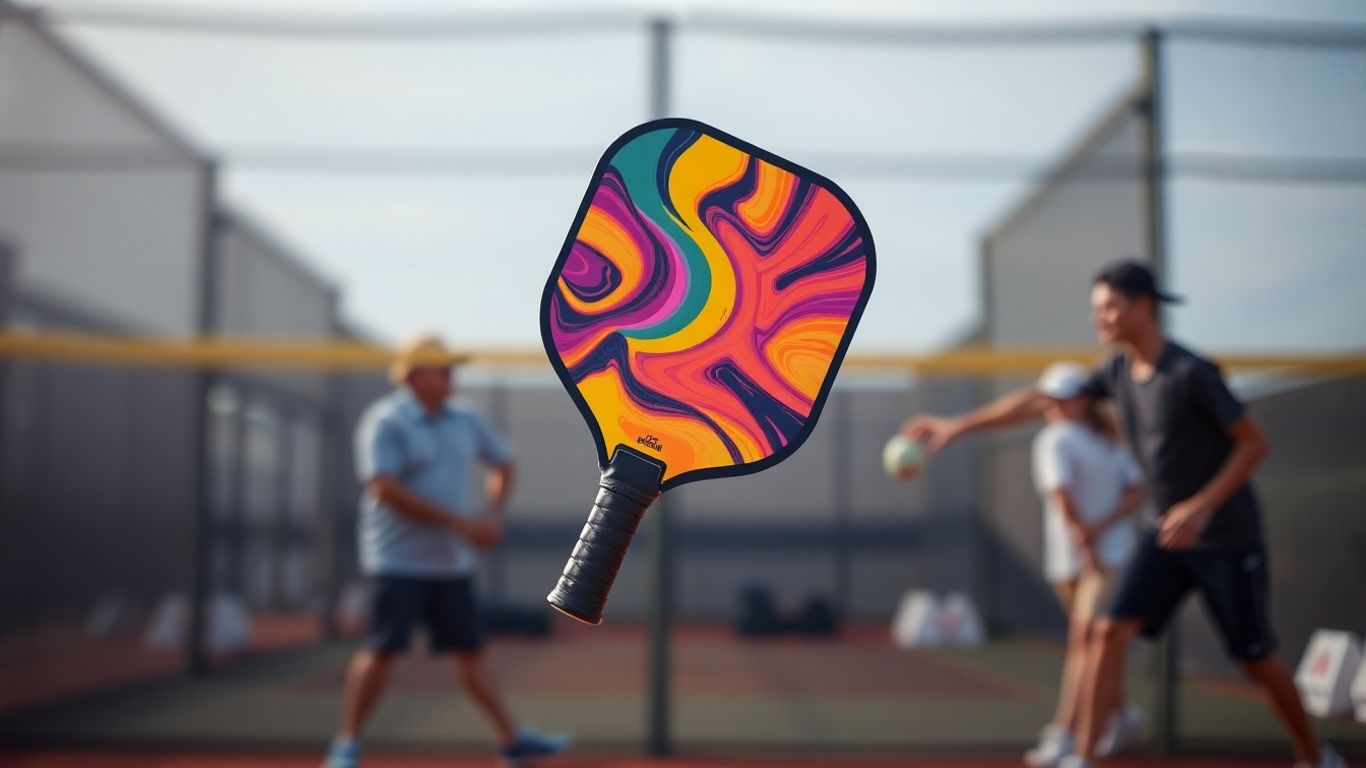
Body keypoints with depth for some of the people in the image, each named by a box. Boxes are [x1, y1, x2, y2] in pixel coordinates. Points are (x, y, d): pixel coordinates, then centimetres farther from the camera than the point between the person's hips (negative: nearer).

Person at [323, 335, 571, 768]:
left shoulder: (466, 421, 9)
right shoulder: (385, 423, -11)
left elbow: (502, 463, 23)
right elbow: (385, 489, -21)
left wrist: (494, 514, 5)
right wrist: (460, 521, -22)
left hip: (453, 562, 6)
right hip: (399, 561, -6)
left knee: (470, 650, 10)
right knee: (383, 649, -9)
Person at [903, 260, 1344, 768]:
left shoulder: (1191, 374, -21)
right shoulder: (1118, 372, -1)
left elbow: (1254, 443, -16)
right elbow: (1035, 402, 4)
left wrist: (1202, 507, -24)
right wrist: (959, 425, 1)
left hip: (1228, 541, -6)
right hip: (1169, 535, 6)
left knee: (1256, 661, 6)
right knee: (1110, 631, -9)